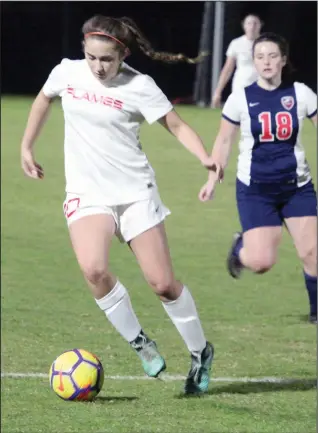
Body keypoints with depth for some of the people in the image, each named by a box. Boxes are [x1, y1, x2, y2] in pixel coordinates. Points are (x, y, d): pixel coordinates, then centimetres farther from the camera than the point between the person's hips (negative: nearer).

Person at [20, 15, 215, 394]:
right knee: (93, 269, -25)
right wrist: (26, 147, 24)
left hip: (135, 192, -2)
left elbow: (176, 126, -7)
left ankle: (200, 353, 21)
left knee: (162, 283, -3)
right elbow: (43, 100, 22)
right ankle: (140, 345, -6)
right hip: (87, 194, 2)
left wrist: (206, 159, -24)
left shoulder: (139, 86, -9)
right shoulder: (67, 73, 1)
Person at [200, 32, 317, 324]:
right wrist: (214, 179, -1)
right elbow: (224, 140, 5)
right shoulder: (241, 99, -5)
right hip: (255, 190, -1)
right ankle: (240, 247, 25)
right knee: (262, 262, -11)